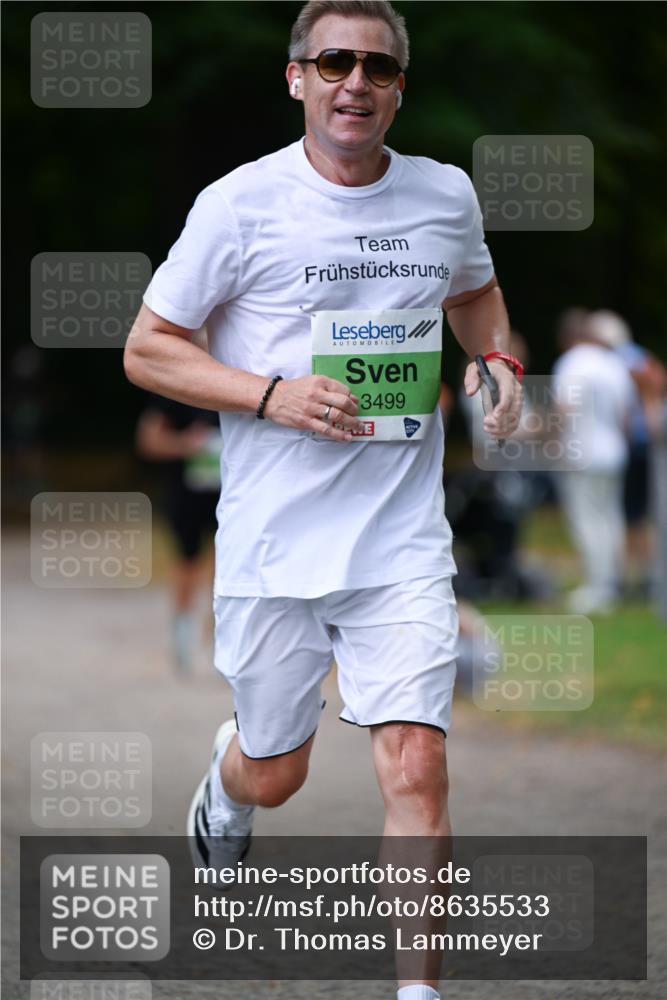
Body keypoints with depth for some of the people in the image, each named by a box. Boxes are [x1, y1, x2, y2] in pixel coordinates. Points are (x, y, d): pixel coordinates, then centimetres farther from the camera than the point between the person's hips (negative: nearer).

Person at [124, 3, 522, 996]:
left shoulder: (447, 195, 3)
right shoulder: (240, 204, -8)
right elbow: (147, 349, -2)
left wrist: (498, 362, 4)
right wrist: (272, 395, -16)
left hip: (403, 542, 1)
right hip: (273, 543, -1)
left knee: (416, 769, -13)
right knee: (273, 775, 12)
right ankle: (222, 793, 50)